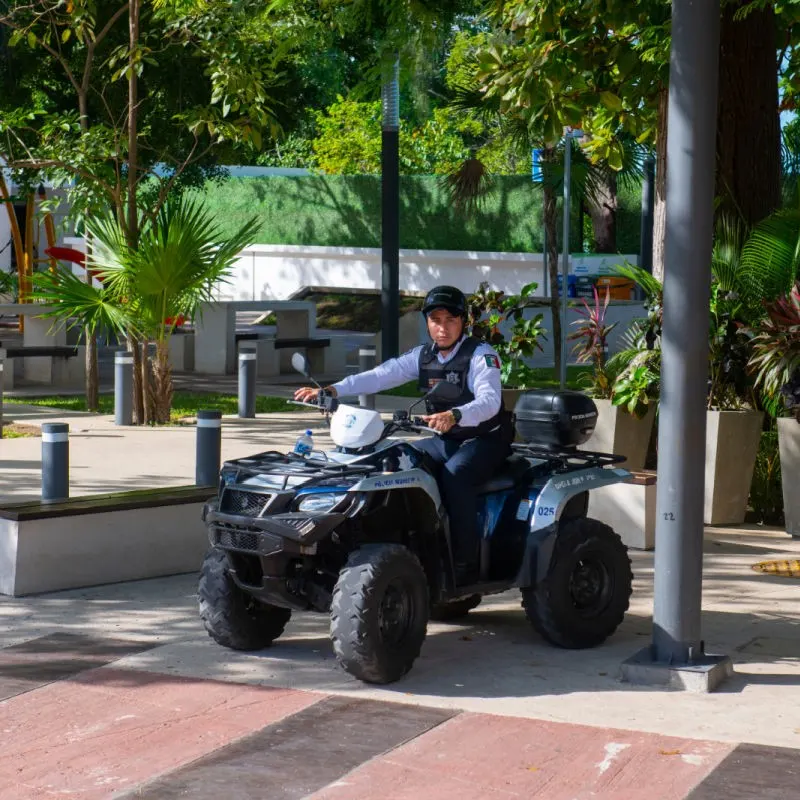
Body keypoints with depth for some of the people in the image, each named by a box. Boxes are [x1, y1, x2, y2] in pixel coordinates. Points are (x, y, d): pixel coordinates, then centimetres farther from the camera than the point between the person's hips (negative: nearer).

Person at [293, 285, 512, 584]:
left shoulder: (481, 355, -13)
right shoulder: (423, 355, 6)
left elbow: (490, 401, -30)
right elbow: (381, 376, -6)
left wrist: (454, 416, -51)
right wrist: (332, 390, -21)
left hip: (485, 439, -7)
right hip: (446, 440, 7)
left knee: (454, 475, -33)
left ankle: (465, 565, -29)